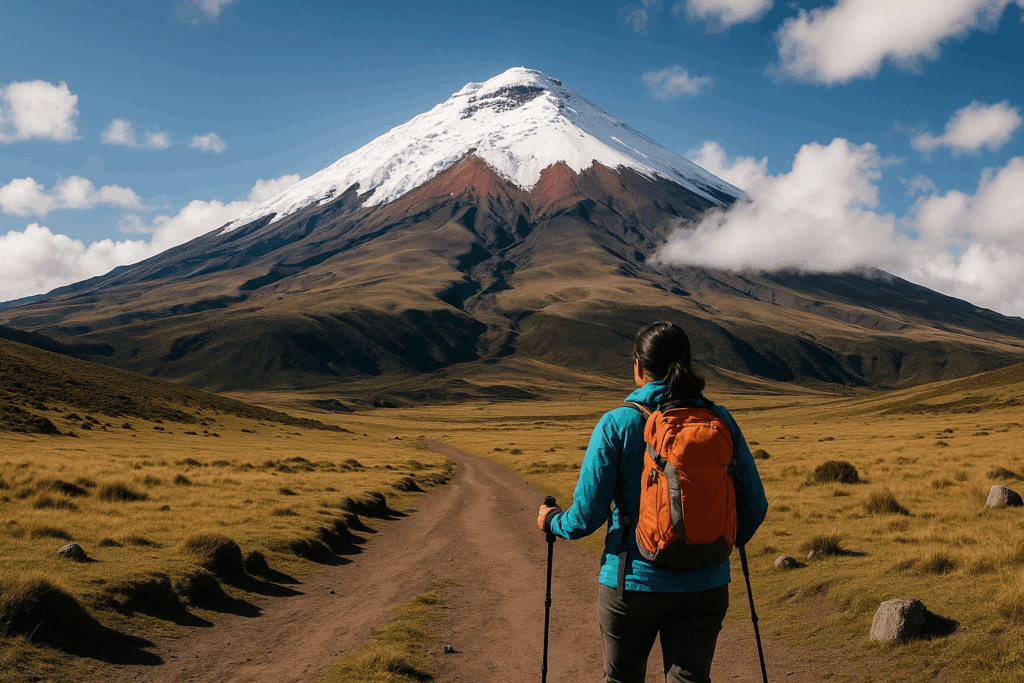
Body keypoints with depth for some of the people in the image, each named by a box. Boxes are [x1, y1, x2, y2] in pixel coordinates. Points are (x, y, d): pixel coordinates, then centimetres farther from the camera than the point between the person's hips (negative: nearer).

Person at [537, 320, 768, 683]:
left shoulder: (617, 424, -11)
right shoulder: (720, 421, -2)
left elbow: (587, 514, -11)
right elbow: (754, 504, 3)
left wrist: (552, 521, 11)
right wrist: (730, 541, 23)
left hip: (634, 583, -2)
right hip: (706, 585, 2)